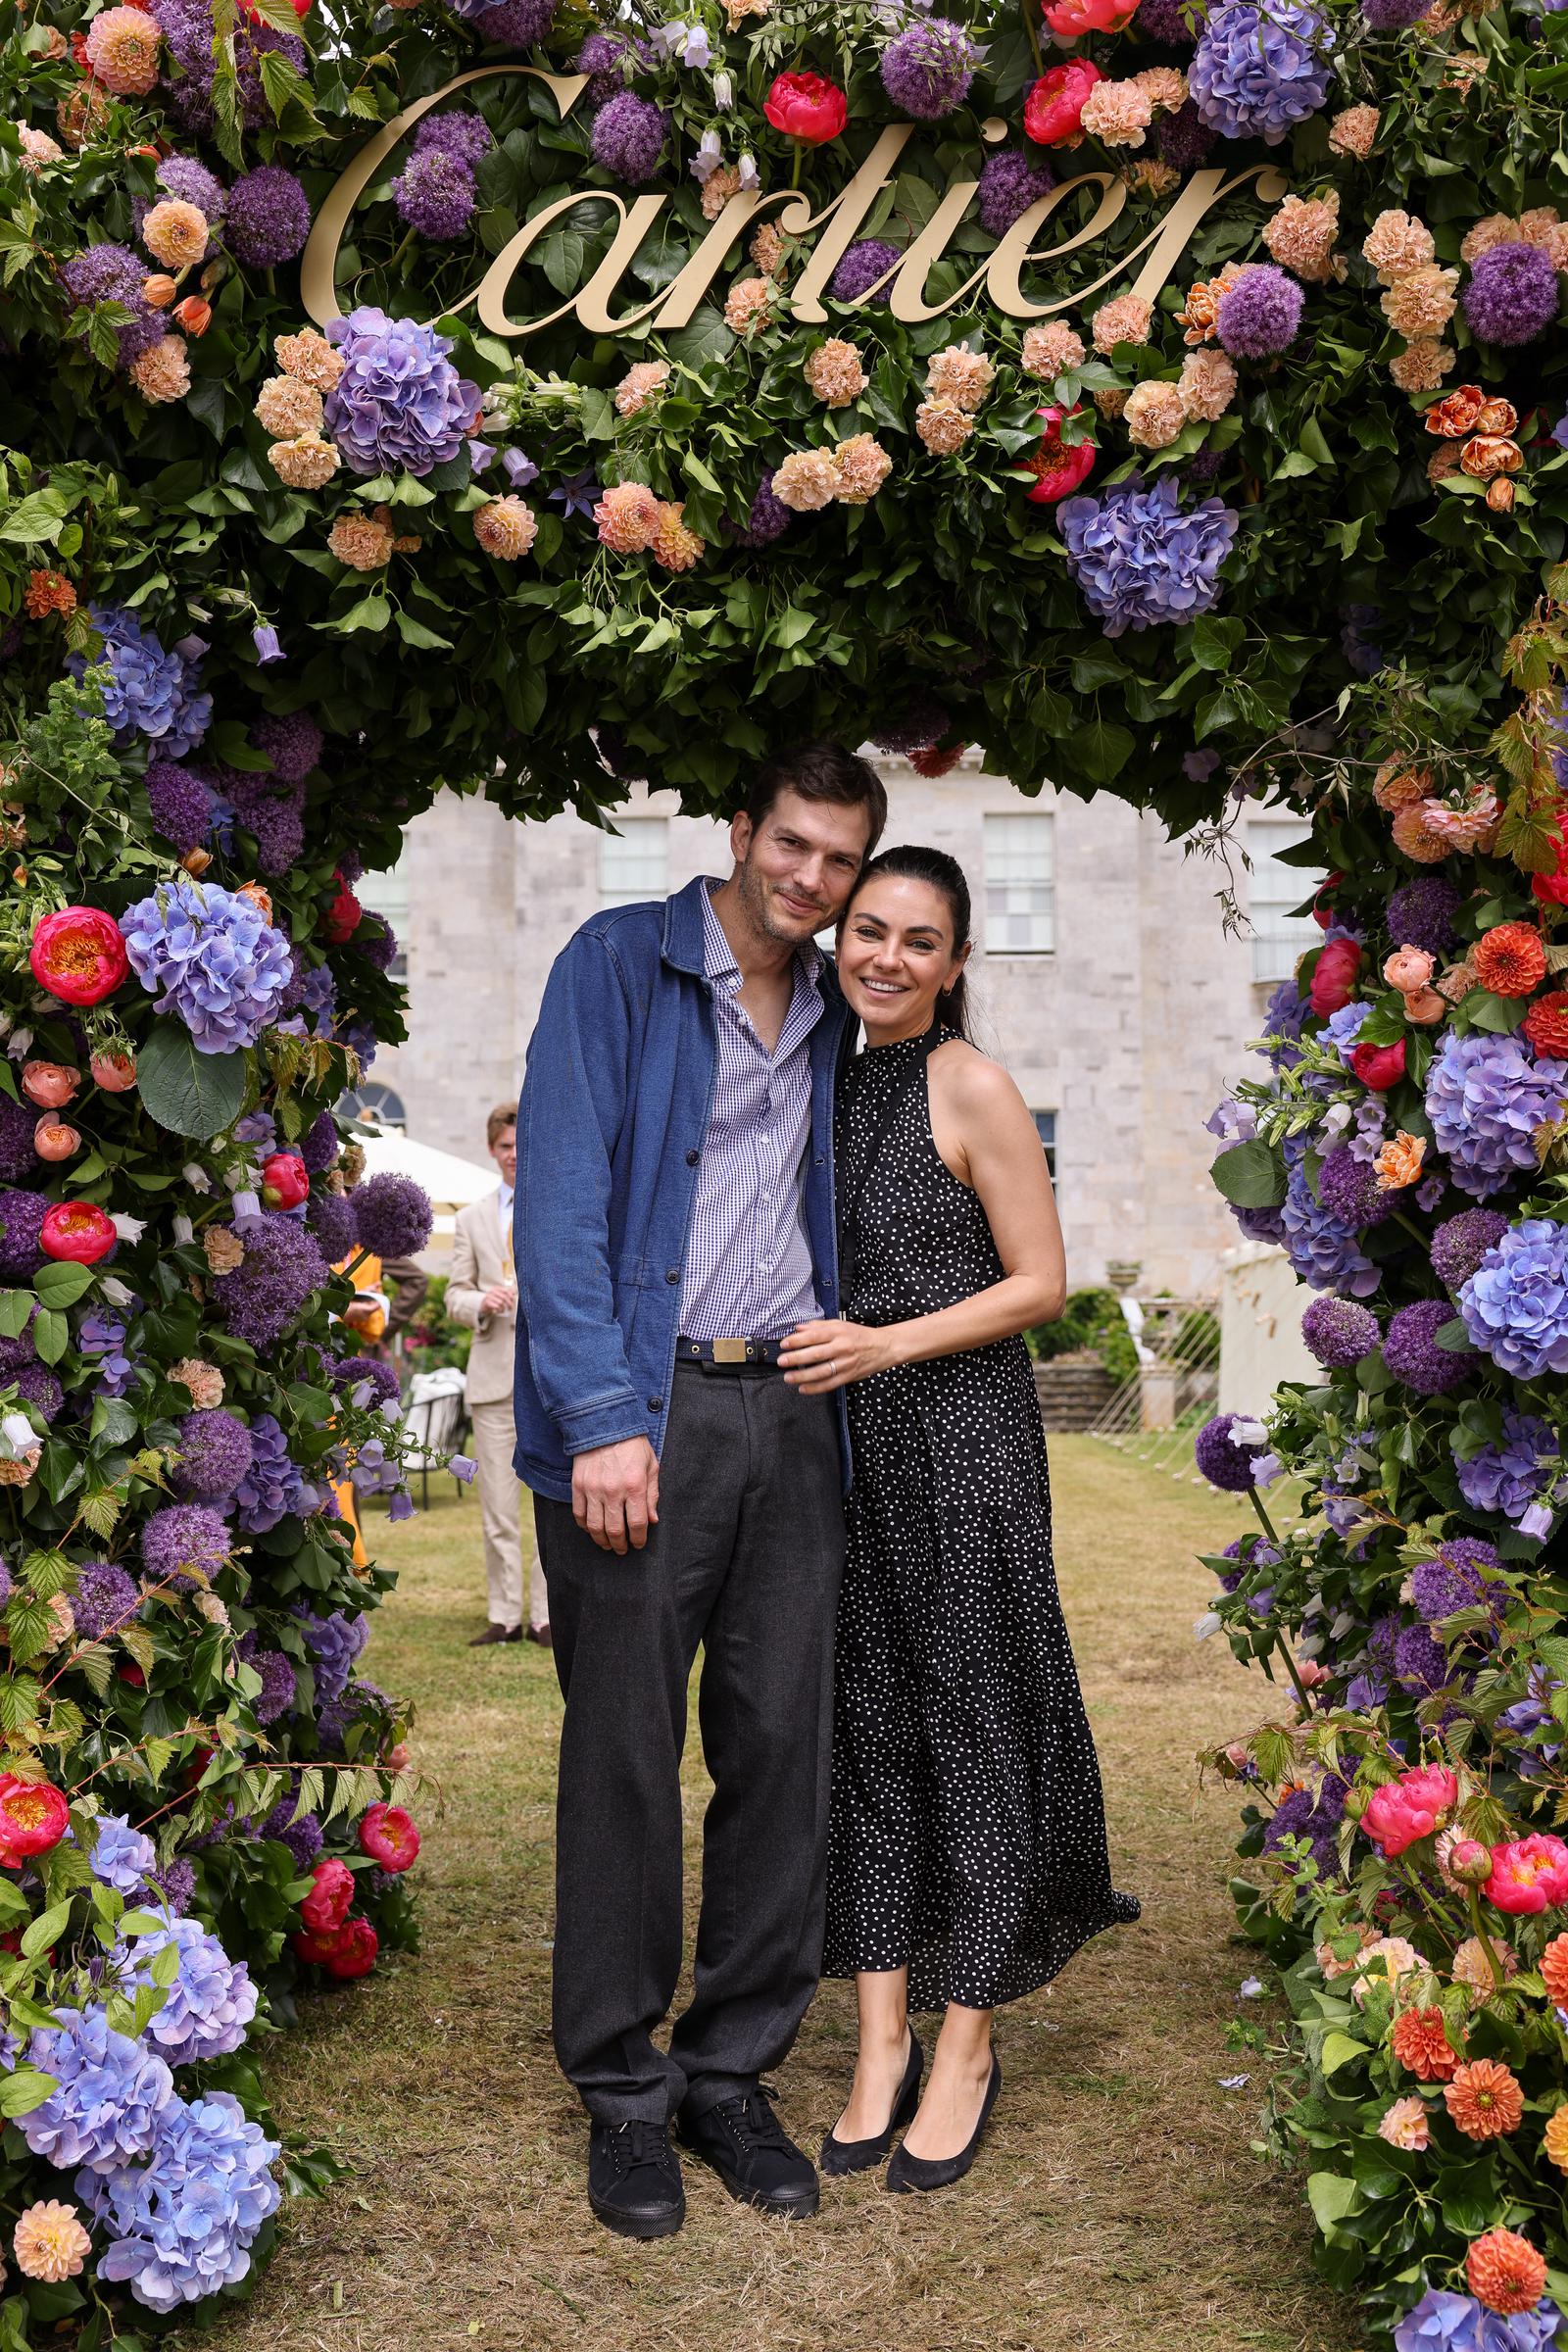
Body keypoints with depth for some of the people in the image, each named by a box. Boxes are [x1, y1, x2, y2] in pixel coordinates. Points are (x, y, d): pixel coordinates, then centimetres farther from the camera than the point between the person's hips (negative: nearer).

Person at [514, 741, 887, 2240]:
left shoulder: (833, 1019, 17)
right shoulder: (619, 966, 0)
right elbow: (563, 1198, -9)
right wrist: (602, 1417, -17)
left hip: (792, 1413, 5)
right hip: (640, 1402, -5)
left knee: (782, 1748, 6)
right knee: (624, 1754, 1)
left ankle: (733, 2075, 21)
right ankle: (624, 2094, 16)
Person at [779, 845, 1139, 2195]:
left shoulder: (972, 1088, -8)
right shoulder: (839, 1083, 12)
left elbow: (1040, 1281, -10)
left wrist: (886, 1345, -18)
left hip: (962, 1437, -7)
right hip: (850, 1441, 7)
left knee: (967, 1724, 2)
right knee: (864, 1729, 8)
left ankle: (966, 2049, 15)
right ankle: (883, 2038, 18)